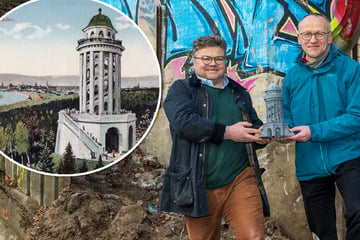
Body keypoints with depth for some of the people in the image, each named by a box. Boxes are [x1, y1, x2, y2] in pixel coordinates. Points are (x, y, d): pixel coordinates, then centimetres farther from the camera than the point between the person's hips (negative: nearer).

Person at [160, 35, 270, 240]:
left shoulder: (239, 93, 19)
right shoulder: (181, 89, 5)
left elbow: (255, 125, 26)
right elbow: (183, 121, -15)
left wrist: (262, 136, 1)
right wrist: (227, 132, -17)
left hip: (240, 180, 3)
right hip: (199, 187, -2)